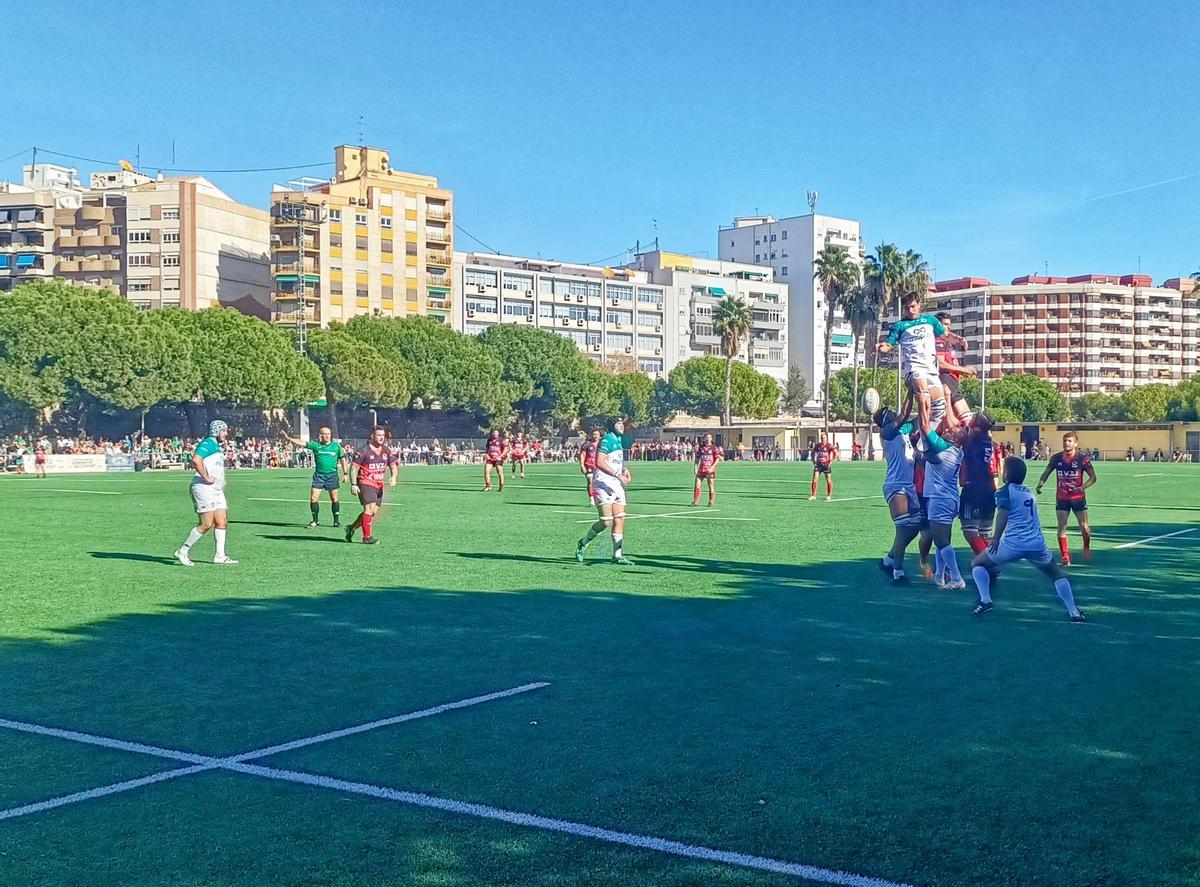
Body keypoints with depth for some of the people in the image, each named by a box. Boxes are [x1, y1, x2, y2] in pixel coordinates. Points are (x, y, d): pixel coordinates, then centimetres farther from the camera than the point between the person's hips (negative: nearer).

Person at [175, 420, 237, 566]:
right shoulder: (208, 444, -11)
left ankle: (220, 556, 7)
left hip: (216, 489, 10)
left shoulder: (218, 446, 21)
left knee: (222, 522, 4)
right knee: (206, 524, -10)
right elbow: (196, 460, -26)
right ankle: (183, 551, 1)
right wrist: (206, 477, -21)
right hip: (204, 488, -10)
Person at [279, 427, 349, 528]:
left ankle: (336, 520, 17)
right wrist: (288, 439, -24)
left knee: (334, 499, 5)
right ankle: (315, 520, 11)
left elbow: (342, 459, 8)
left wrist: (345, 473, 6)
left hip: (332, 475, 0)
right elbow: (302, 443, -11)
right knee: (313, 498, -3)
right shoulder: (316, 444, -2)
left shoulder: (336, 445, 0)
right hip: (319, 474, 1)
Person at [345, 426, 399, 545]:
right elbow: (354, 467, -8)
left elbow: (394, 465, 9)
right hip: (365, 483, -7)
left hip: (379, 485, 7)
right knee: (370, 508, -17)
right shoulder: (364, 450, -10)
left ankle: (352, 528, 27)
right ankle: (367, 537, -9)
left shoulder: (387, 451, 6)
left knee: (374, 512, 9)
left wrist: (393, 477, -12)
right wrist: (353, 484, -15)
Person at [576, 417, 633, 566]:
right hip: (604, 484, -9)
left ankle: (617, 555, 5)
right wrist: (617, 475, -26)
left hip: (617, 485, 9)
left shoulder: (619, 441, 17)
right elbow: (600, 463, -21)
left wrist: (624, 469, 12)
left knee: (619, 520, 2)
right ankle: (583, 543, 10)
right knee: (606, 522, -12)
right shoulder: (607, 440, -11)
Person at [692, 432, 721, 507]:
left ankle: (711, 502, 11)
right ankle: (695, 501, 3)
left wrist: (711, 467, -15)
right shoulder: (701, 447, 11)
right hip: (701, 469, 3)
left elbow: (717, 459, -6)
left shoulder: (714, 447, -2)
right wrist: (696, 467, 5)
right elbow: (697, 457, 16)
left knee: (711, 486, 2)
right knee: (697, 485, -2)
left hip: (709, 469, -3)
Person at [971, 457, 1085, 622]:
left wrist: (996, 539, -22)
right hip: (1037, 543, 4)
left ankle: (985, 601, 0)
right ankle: (1074, 612, 16)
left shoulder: (1004, 491, 4)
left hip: (1012, 544, -4)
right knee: (1058, 574, 28)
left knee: (977, 564, 18)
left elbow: (1004, 512, -16)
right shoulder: (1029, 492, 21)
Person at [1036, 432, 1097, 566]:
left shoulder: (1082, 458, -11)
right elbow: (1046, 472, 8)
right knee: (1061, 527, -5)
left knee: (1084, 527, 3)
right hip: (1061, 498, 2)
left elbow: (1093, 477, -7)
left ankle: (1086, 548, 32)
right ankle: (1065, 557, 3)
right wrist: (1041, 483, -13)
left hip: (1078, 497, -2)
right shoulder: (1056, 458, -2)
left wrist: (1083, 487, -25)